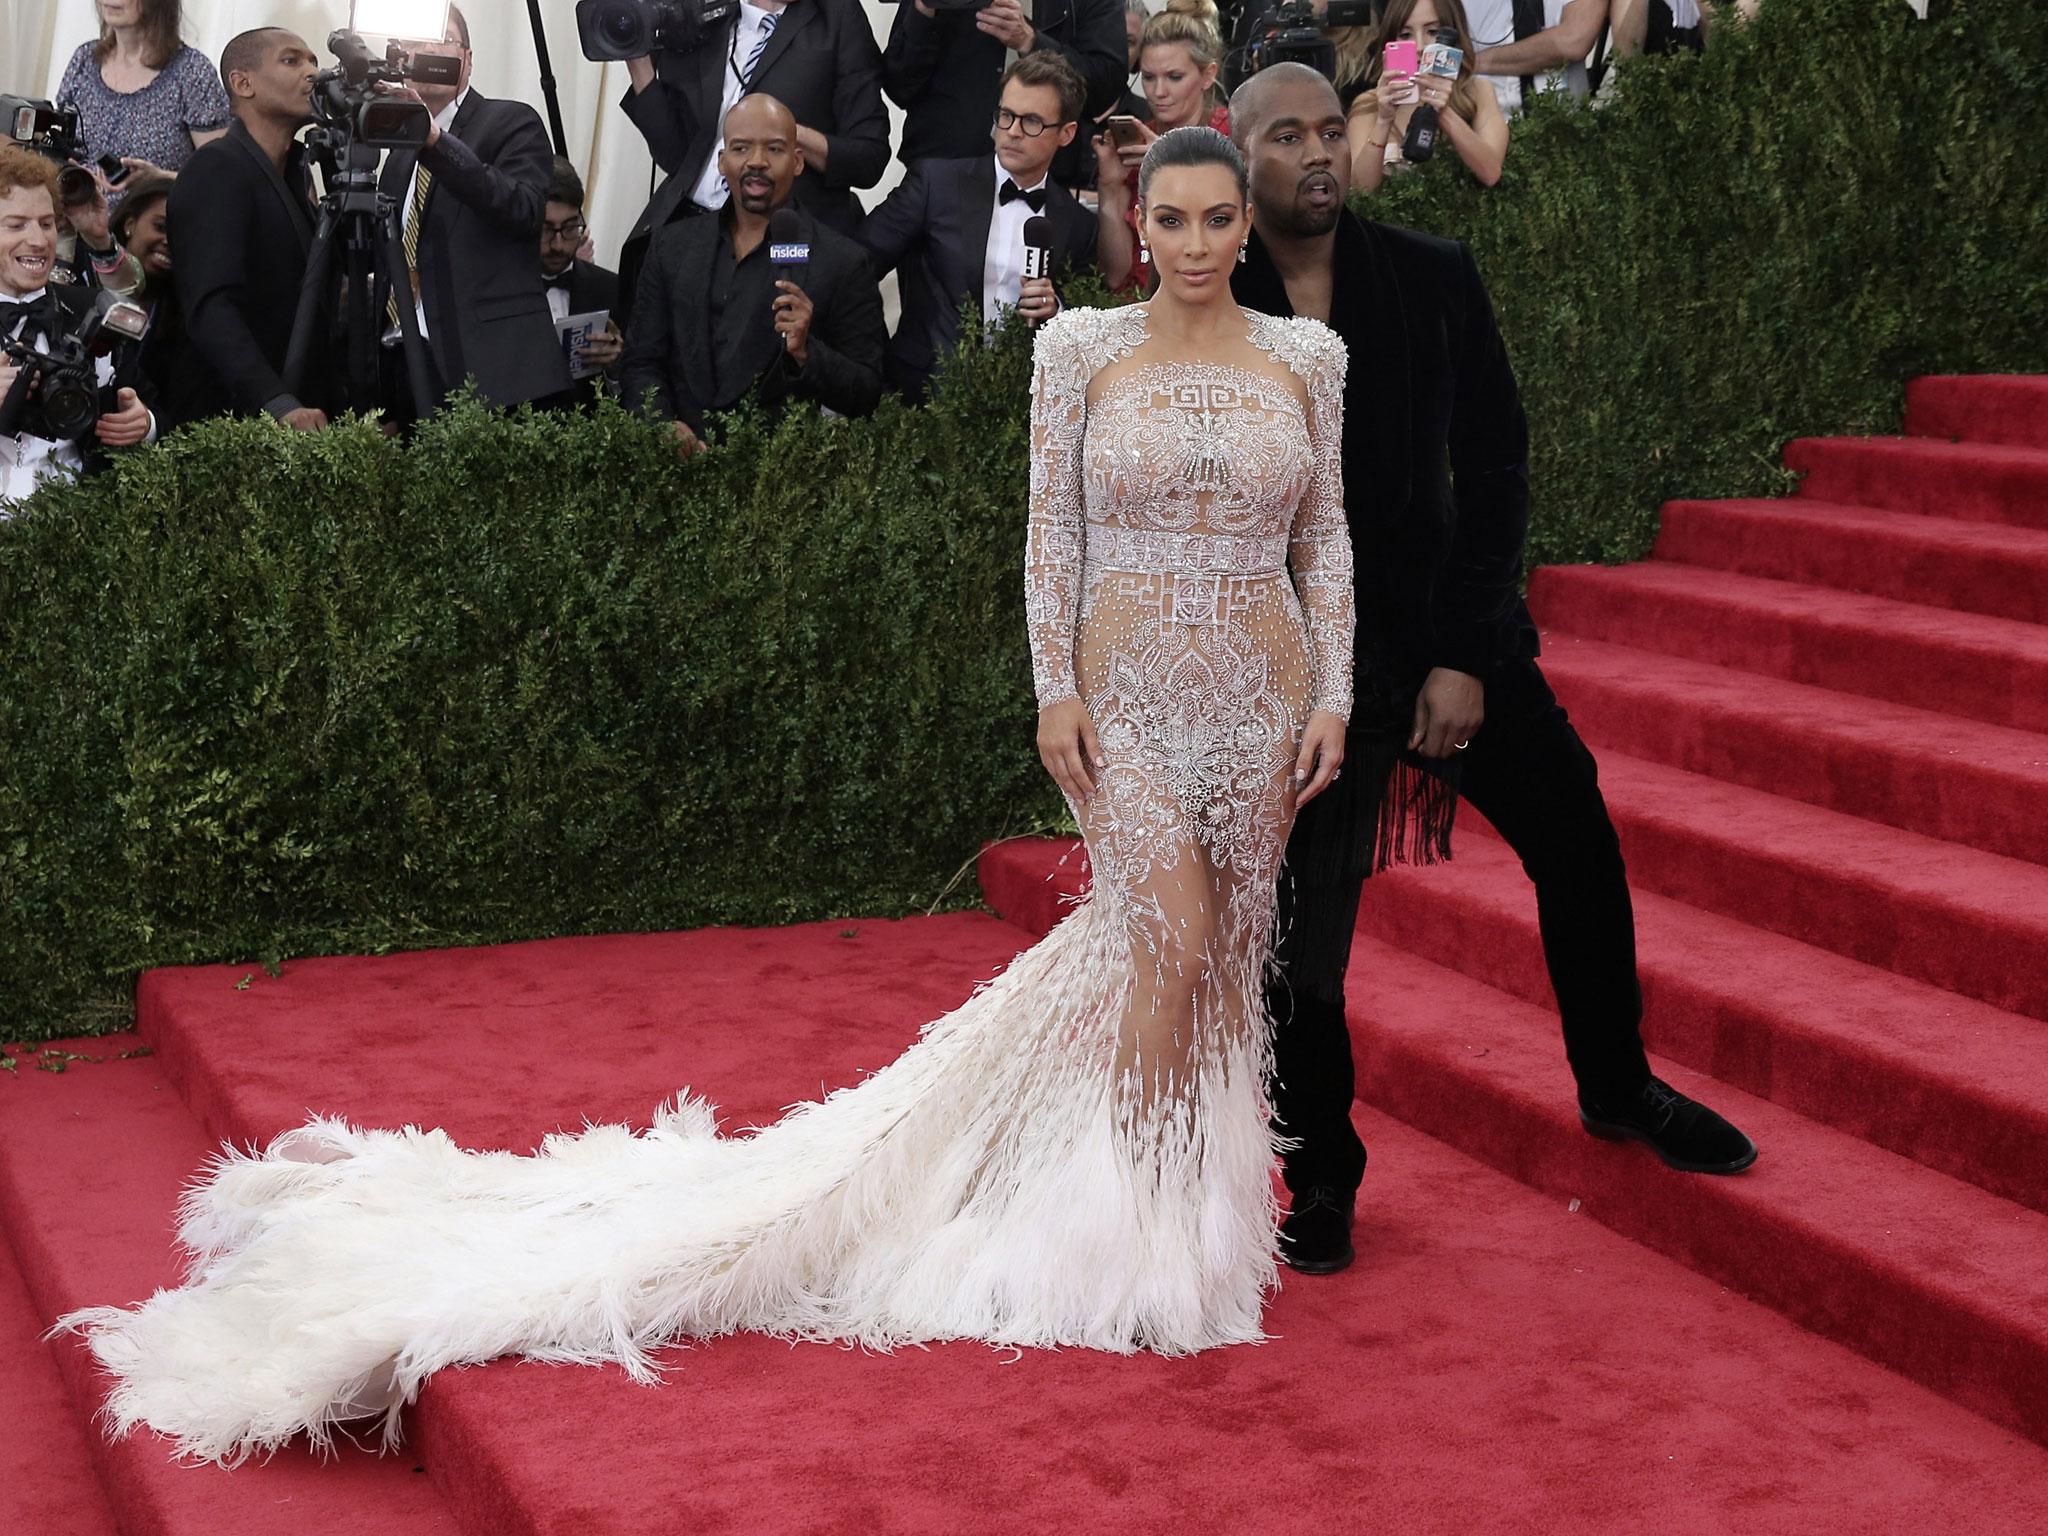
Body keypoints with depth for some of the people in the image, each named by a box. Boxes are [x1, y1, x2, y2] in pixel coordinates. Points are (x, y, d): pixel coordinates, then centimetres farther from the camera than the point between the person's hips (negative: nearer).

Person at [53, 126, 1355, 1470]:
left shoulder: (1308, 356, 6)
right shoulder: (1080, 347, 0)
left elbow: (1328, 540, 7)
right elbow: (1054, 528, 0)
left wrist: (1334, 696, 0)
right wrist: (1054, 688, -6)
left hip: (1260, 692, 3)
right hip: (1125, 687, -3)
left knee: (1227, 948, 6)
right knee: (1171, 932, -12)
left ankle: (1205, 1195, 23)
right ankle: (1144, 1220, 4)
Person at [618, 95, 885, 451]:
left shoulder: (844, 264, 1)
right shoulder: (672, 247, 14)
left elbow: (869, 393, 0)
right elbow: (641, 364, 14)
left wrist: (806, 351, -18)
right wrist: (661, 427, -7)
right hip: (683, 458, 3)